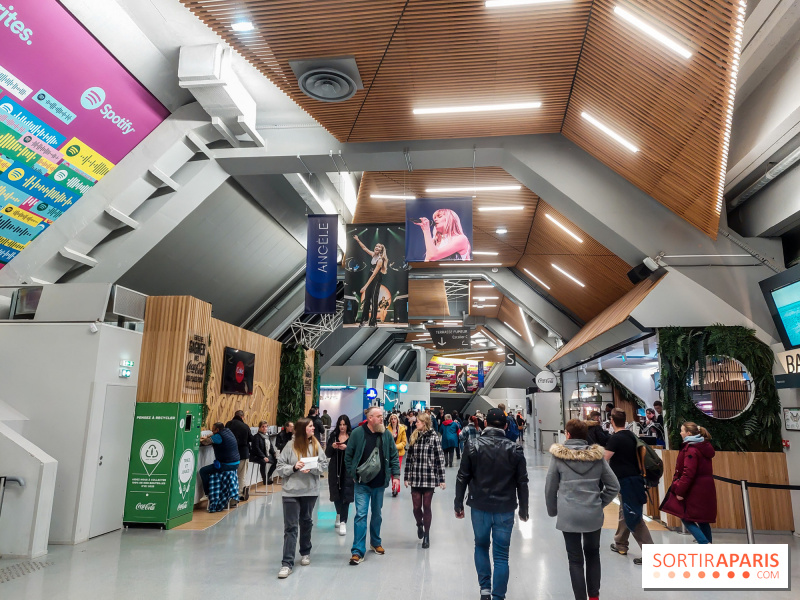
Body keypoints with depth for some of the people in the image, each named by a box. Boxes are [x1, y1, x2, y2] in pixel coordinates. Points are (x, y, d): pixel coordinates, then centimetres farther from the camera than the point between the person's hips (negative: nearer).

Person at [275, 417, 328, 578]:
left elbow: (324, 464, -1)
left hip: (310, 491, 3)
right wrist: (294, 467, -20)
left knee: (306, 522, 18)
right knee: (290, 527, -3)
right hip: (291, 492, -3)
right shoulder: (290, 446, -7)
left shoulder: (316, 445, 0)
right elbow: (280, 466, -4)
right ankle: (287, 563, 0)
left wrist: (312, 468, -18)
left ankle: (305, 553, 38)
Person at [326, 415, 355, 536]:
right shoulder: (333, 436, 7)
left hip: (348, 469, -3)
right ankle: (339, 514, 39)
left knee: (345, 495, -6)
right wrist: (332, 447, -11)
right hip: (335, 469, 3)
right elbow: (327, 454, 7)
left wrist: (346, 448, -20)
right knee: (336, 493, 11)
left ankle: (343, 522, -1)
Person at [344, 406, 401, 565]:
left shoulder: (387, 435, -1)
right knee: (361, 514, -7)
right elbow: (348, 455, -2)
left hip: (379, 483, 3)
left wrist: (395, 475, 0)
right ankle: (358, 551, 1)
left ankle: (375, 543, 36)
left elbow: (394, 456, 6)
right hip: (362, 483, -3)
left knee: (377, 514, 17)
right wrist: (353, 474, -3)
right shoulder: (357, 433, -10)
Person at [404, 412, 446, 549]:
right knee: (416, 507, 4)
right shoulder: (414, 437, 7)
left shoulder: (433, 437, -5)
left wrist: (441, 479, -7)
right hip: (415, 478, 3)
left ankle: (426, 535, 21)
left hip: (429, 478, -3)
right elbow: (409, 458, 9)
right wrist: (406, 477, 8)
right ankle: (420, 525, 36)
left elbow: (440, 459, -5)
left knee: (426, 507, 3)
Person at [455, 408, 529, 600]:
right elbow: (522, 482, 0)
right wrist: (523, 509, 10)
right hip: (505, 509, 0)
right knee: (501, 555, 9)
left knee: (481, 546, 22)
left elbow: (462, 479, -2)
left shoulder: (473, 447, -4)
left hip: (480, 507, 1)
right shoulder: (515, 450, -4)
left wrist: (458, 505, 7)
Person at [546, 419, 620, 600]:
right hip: (593, 514, 3)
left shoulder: (559, 456, -9)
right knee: (593, 554, 22)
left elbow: (550, 488, -2)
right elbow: (614, 486, 3)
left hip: (568, 516, -3)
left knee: (575, 559, 9)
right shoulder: (597, 455, -2)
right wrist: (600, 503, 14)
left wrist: (552, 510, 12)